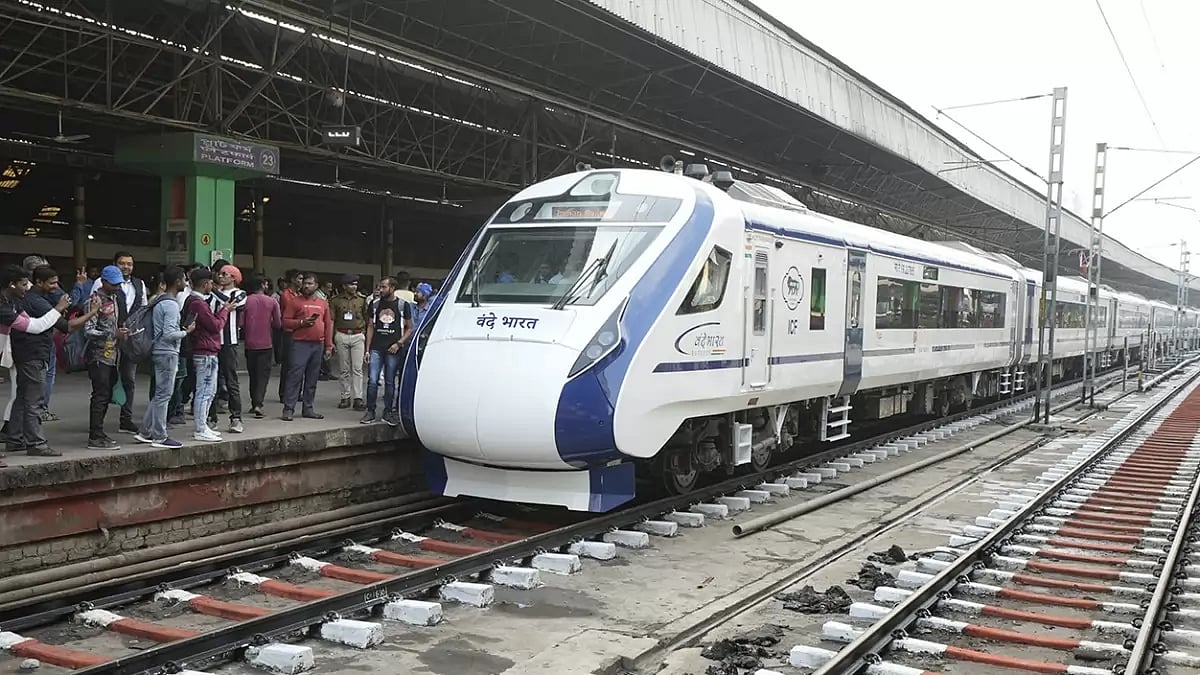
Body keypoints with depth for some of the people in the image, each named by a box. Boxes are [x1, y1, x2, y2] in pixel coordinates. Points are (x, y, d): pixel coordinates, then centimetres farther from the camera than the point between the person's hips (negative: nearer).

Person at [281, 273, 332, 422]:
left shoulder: (323, 304, 14)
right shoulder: (295, 302, 2)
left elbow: (328, 325, 14)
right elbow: (285, 321, -2)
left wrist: (328, 346, 10)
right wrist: (302, 323, -17)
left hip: (318, 345, 4)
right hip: (300, 344, -4)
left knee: (312, 379, 8)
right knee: (295, 376, -8)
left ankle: (308, 408, 15)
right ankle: (288, 409, -5)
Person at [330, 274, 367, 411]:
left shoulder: (362, 299, 6)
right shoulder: (336, 300, 3)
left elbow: (367, 319, 8)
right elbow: (331, 321, 3)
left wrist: (367, 337, 2)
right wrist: (331, 341, -2)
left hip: (358, 336, 0)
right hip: (341, 336, 0)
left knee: (357, 369, -5)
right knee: (344, 370, 6)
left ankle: (358, 398, -6)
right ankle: (345, 397, 13)